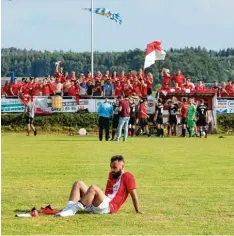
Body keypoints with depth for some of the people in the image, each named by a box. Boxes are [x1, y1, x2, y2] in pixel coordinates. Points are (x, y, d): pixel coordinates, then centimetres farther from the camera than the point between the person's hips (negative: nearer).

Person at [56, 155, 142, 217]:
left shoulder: (127, 177, 0)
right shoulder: (112, 174, 26)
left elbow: (133, 194, -4)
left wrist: (137, 210, -6)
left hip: (109, 207, -9)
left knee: (93, 187, -34)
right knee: (78, 183, -2)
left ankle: (74, 209, -33)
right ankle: (69, 209, -24)